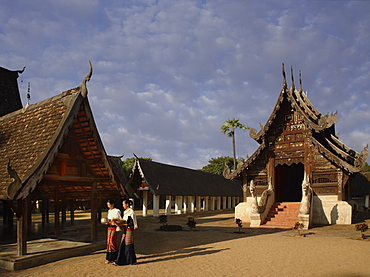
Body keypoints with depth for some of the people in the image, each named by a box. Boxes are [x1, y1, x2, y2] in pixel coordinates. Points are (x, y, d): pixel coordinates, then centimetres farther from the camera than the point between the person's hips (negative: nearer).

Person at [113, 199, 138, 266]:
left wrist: (122, 224, -19)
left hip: (129, 230, -8)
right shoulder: (125, 212, 13)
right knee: (122, 246, 7)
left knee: (129, 245, 0)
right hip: (125, 231, 8)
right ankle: (119, 261, 10)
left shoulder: (131, 212, -13)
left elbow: (131, 224, -16)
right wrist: (119, 223, 2)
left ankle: (132, 261, 12)